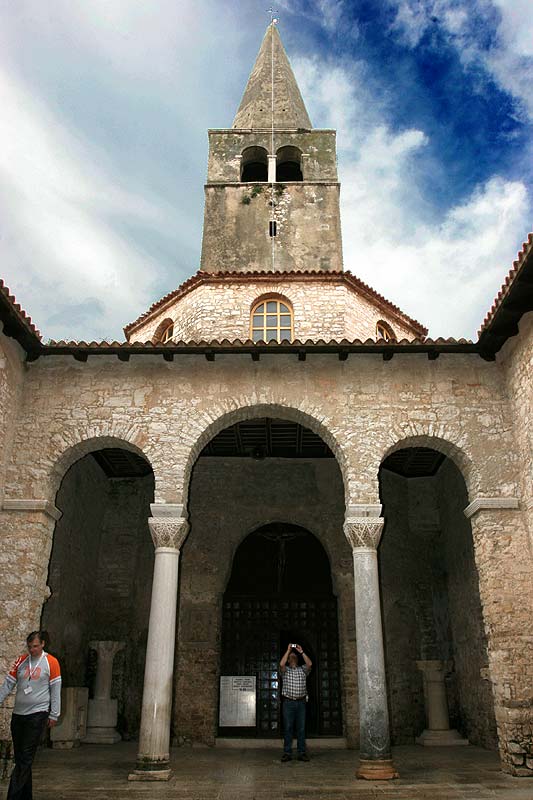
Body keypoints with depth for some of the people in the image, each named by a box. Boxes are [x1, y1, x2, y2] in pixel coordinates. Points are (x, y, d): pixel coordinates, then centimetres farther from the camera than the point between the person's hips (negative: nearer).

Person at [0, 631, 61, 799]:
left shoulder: (51, 662, -4)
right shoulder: (20, 661, 7)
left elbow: (55, 690, -2)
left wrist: (54, 715, -3)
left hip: (38, 714, -5)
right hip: (18, 714, 5)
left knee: (26, 758, -7)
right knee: (20, 758, 10)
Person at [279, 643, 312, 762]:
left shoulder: (303, 670, 13)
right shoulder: (285, 670, 9)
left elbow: (310, 664, -8)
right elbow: (281, 664, -14)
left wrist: (301, 651, -7)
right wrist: (288, 650, -9)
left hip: (301, 702, 1)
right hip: (288, 702, -1)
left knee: (301, 728, 1)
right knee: (288, 728, -2)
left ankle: (302, 753, 5)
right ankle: (287, 753, 3)